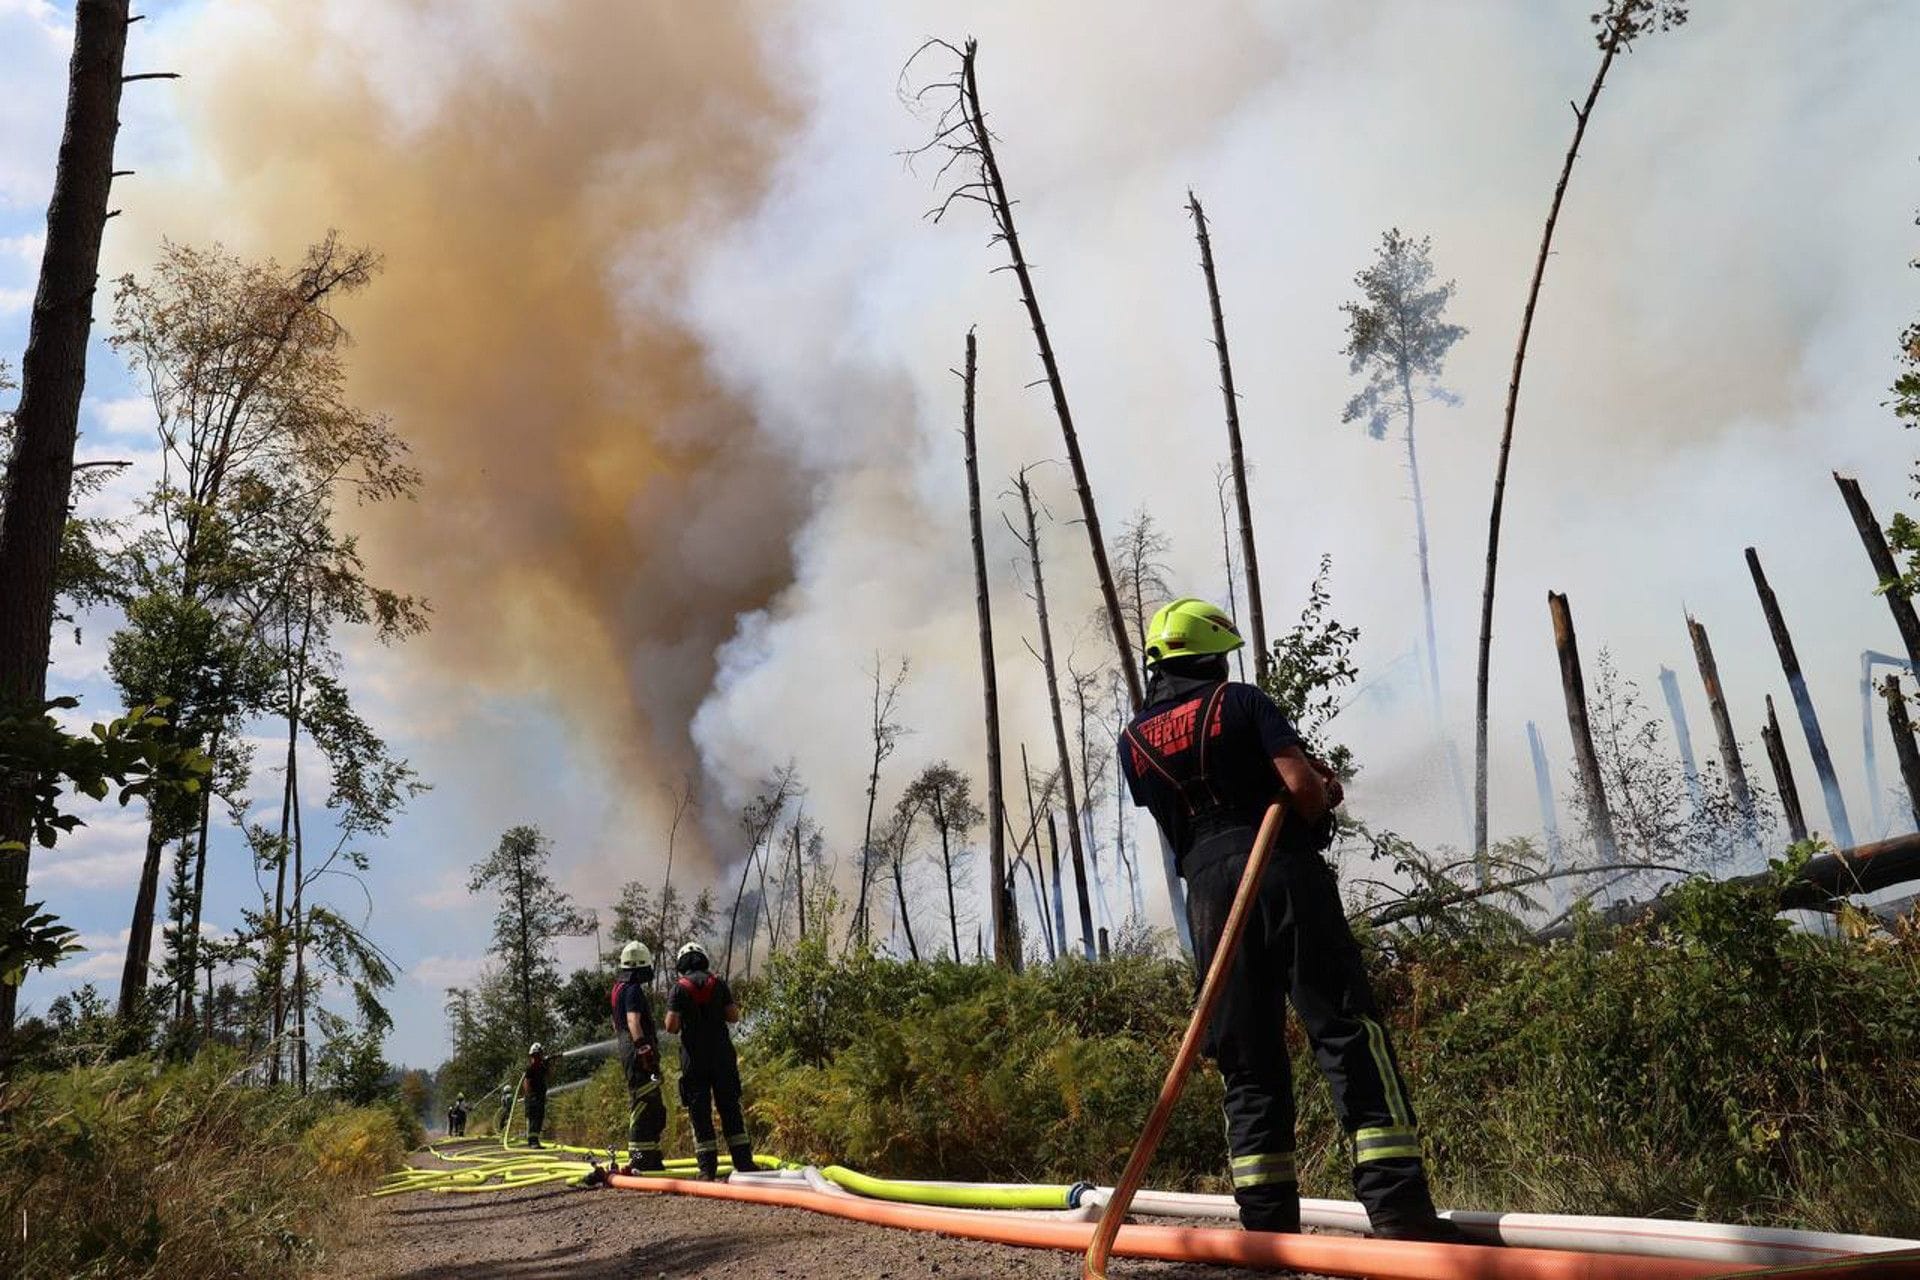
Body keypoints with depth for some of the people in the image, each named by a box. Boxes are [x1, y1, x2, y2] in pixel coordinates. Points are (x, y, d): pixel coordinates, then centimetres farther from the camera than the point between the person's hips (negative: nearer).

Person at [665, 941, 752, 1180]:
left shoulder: (679, 988, -4)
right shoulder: (719, 983, 3)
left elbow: (671, 1026, -11)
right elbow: (733, 1016, 1)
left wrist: (682, 1023, 10)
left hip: (694, 1059, -2)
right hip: (722, 1055, 2)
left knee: (699, 1111, 4)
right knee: (730, 1107, 9)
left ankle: (708, 1168, 3)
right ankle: (743, 1163, 8)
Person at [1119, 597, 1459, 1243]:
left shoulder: (1134, 741, 15)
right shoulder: (1240, 701, 3)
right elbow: (1303, 785, -10)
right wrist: (1322, 797, 14)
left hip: (1209, 892, 4)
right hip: (1284, 874, -4)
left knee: (1249, 1060, 8)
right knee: (1349, 1032, -4)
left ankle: (1266, 1219, 7)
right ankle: (1399, 1206, -10)